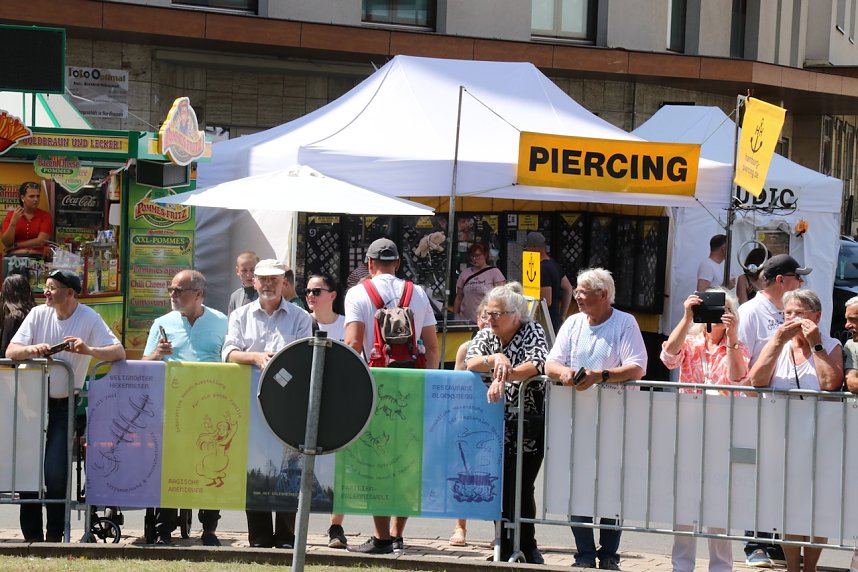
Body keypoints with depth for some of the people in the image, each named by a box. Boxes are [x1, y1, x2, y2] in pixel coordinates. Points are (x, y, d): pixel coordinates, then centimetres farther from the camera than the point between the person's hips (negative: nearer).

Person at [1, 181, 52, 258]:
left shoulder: (45, 216, 4)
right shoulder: (11, 215, 8)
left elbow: (41, 241, -7)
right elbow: (6, 243, -1)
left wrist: (15, 245, -6)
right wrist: (13, 222, -12)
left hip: (37, 256, -1)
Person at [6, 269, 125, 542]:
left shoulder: (89, 319, -7)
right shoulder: (39, 314, 1)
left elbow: (119, 352, -13)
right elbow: (10, 352, -3)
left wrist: (88, 350, -31)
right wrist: (31, 349, -25)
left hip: (65, 405, -3)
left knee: (56, 474, -12)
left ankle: (55, 537, 3)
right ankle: (32, 536, 11)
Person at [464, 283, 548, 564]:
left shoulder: (532, 332, -5)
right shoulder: (485, 336, 9)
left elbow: (537, 364, -23)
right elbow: (470, 363, -9)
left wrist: (504, 376, -35)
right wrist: (496, 359, -27)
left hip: (529, 426, -5)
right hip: (496, 424, 5)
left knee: (521, 487, -8)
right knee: (499, 486, 4)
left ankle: (526, 547, 3)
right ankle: (505, 547, 13)